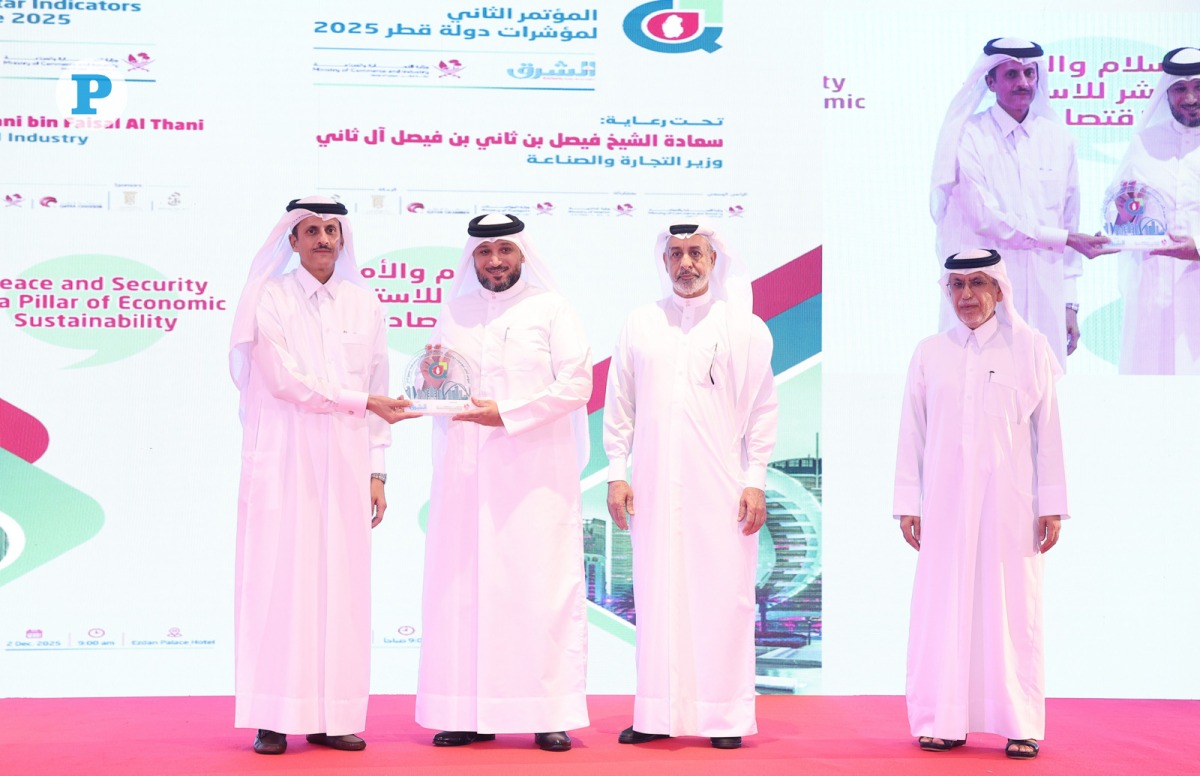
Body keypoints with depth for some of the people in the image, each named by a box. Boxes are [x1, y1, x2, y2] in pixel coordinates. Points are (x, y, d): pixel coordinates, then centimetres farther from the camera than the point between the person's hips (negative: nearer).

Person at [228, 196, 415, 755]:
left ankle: (331, 718, 5)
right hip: (282, 458, -4)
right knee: (280, 579, -6)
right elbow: (286, 380, -9)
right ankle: (273, 720, -3)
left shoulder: (364, 305, 12)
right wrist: (364, 401, -9)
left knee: (341, 583, 1)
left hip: (345, 461, 4)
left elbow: (377, 390, 13)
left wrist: (376, 472, 9)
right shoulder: (268, 300, 0)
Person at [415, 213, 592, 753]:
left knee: (542, 585, -6)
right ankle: (471, 714, 1)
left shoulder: (550, 310, 5)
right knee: (463, 584, -2)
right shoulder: (453, 314, 16)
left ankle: (551, 714, -4)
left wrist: (507, 414, -12)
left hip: (536, 471, -3)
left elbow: (577, 385, -3)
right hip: (466, 473, 3)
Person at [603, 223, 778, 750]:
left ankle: (725, 716, 5)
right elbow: (620, 404, 12)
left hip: (721, 487, -2)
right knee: (657, 598, 3)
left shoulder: (744, 327, 4)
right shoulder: (640, 324, 10)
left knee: (723, 598, -3)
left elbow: (763, 407, 3)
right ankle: (658, 714, 9)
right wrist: (616, 472, 5)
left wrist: (756, 480, -2)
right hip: (654, 485, 2)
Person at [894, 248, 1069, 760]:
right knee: (944, 607, 1)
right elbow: (912, 433, 10)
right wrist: (907, 503, 5)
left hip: (1008, 499, -1)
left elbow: (1047, 430, 4)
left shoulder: (1030, 348, 6)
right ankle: (944, 722, 8)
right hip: (945, 501, 2)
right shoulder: (929, 353, 9)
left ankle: (1020, 726, 5)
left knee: (1011, 607, -1)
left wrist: (1051, 505, 0)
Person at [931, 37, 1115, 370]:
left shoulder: (1058, 140, 10)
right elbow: (987, 218, -9)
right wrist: (1066, 239, -9)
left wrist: (1069, 305, 10)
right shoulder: (968, 137, -3)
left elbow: (1068, 223, 13)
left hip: (1044, 292, 4)